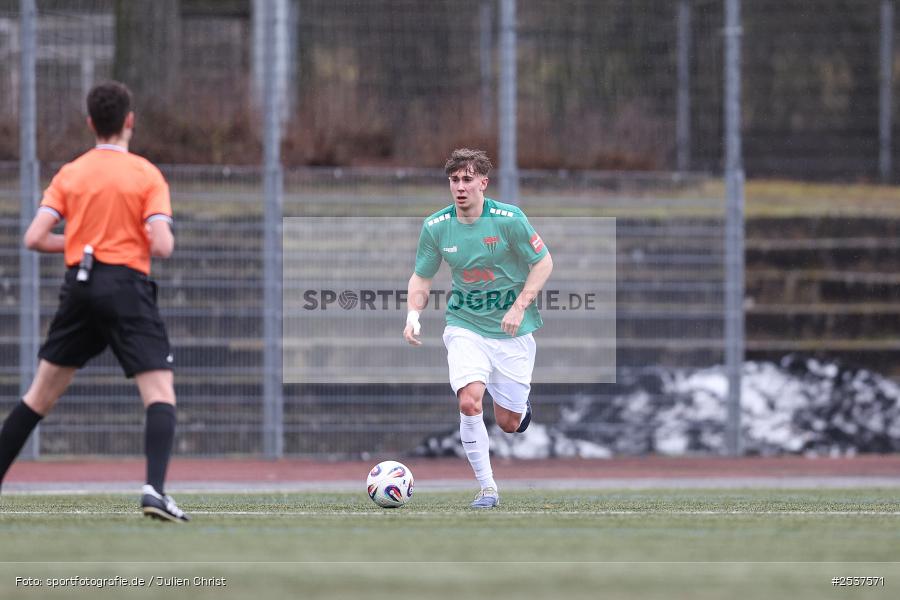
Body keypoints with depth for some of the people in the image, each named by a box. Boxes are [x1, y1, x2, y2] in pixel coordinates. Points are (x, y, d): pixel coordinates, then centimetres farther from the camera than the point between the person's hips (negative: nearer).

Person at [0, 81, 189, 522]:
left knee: (41, 393, 15)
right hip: (126, 287, -4)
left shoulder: (69, 174, 7)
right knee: (160, 393, -7)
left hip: (79, 287, 4)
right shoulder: (146, 175, -3)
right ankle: (154, 489, -26)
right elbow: (162, 246, -11)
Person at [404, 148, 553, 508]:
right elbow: (421, 277, 7)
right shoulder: (436, 226, -5)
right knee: (469, 402, -23)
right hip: (465, 326, 1)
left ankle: (520, 401, 41)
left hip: (511, 330, -1)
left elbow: (543, 263, -5)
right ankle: (487, 488, -10)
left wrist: (519, 307, -16)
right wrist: (413, 314, -12)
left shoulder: (509, 219, -13)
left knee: (508, 423, 2)